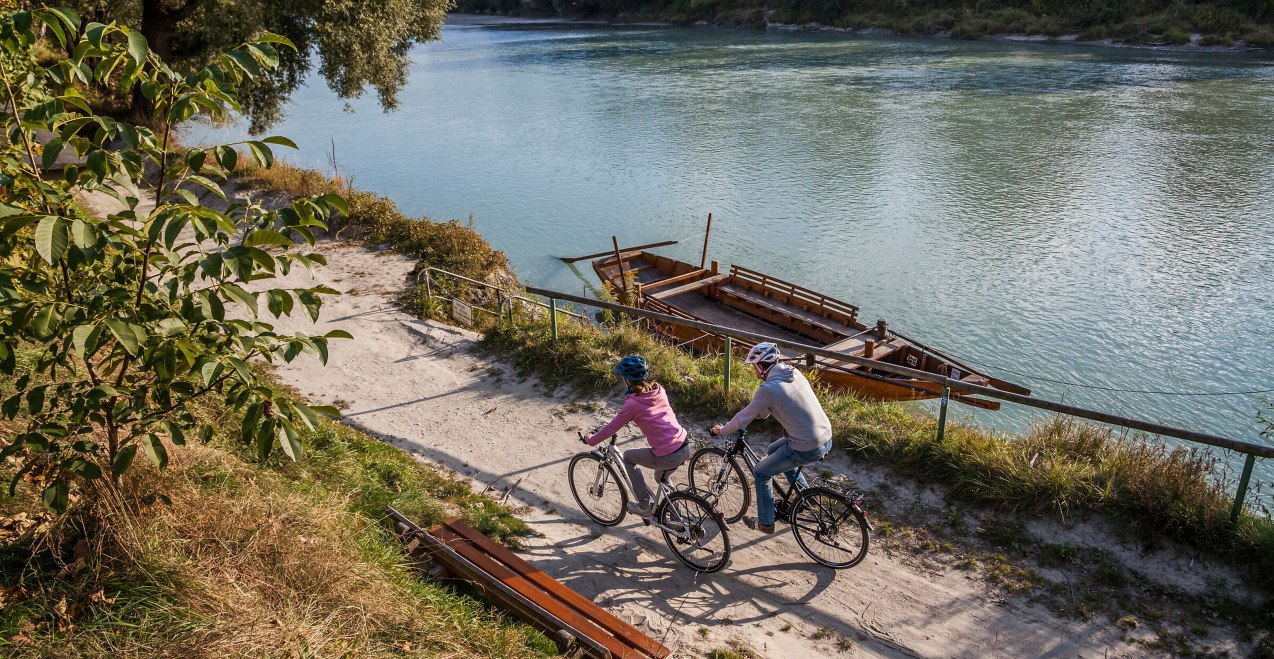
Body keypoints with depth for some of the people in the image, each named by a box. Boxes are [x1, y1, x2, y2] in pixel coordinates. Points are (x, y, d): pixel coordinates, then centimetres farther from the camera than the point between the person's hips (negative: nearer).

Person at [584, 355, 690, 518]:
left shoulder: (632, 404, -10)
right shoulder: (658, 390, 8)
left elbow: (611, 428, 0)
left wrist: (591, 441, 16)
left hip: (668, 457, -7)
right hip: (686, 448, 7)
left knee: (628, 457, 18)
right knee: (661, 478, 34)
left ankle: (644, 506, 20)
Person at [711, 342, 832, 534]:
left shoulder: (768, 389, -18)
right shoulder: (794, 373, 6)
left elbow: (744, 417, -5)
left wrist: (722, 430, 11)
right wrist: (761, 412, 33)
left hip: (807, 449, -8)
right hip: (827, 438, 8)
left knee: (761, 474, 11)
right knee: (774, 451, 30)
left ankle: (765, 523, 26)